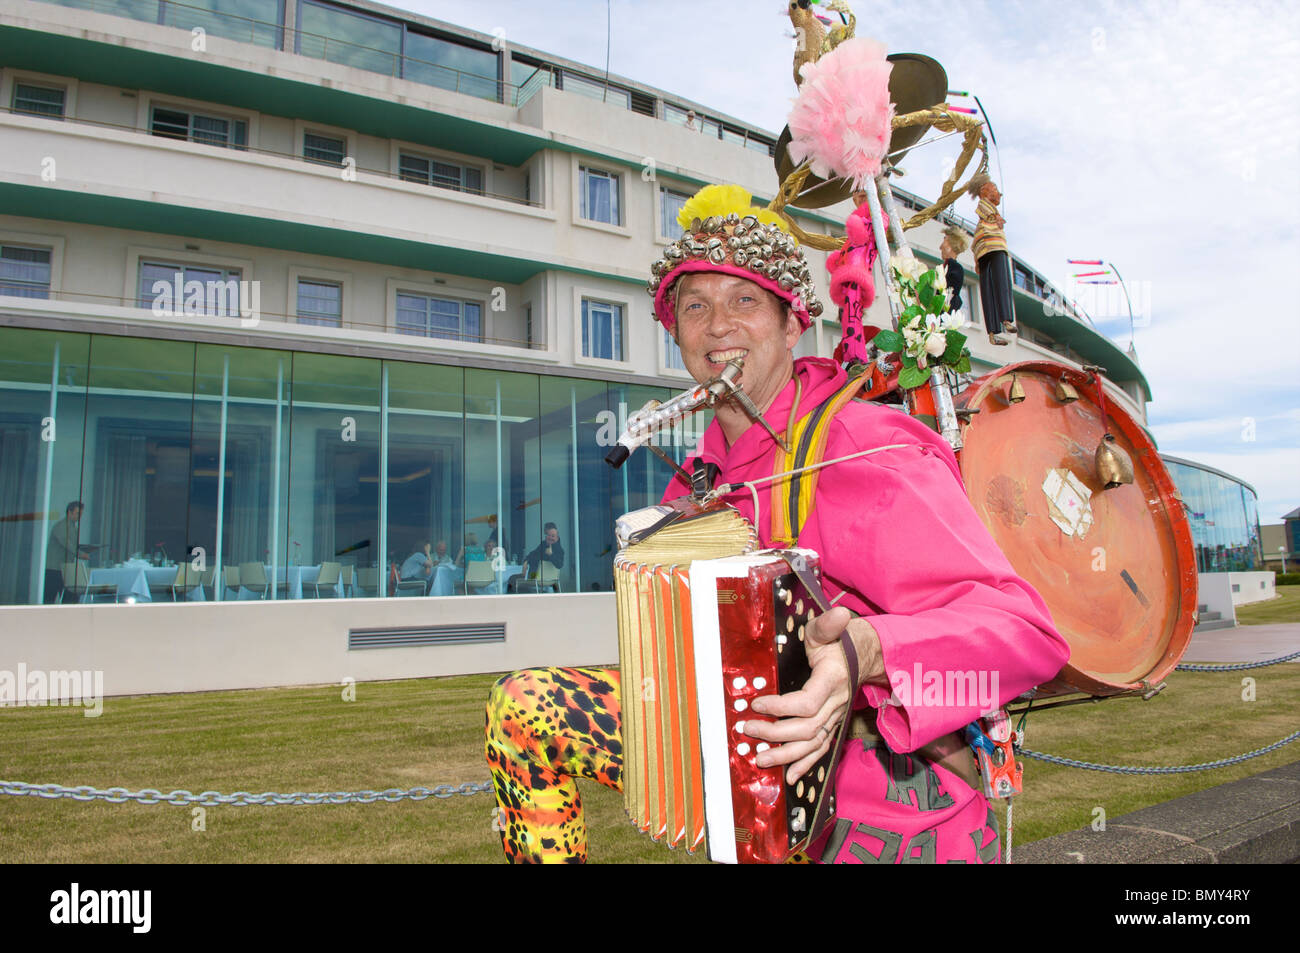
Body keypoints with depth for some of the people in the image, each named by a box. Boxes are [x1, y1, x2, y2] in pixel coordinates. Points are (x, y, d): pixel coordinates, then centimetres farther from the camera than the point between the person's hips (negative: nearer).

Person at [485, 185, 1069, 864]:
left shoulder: (862, 456, -20)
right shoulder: (709, 471, 2)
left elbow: (1024, 631, -28)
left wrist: (864, 654, -44)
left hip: (894, 820, -6)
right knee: (521, 706, -3)